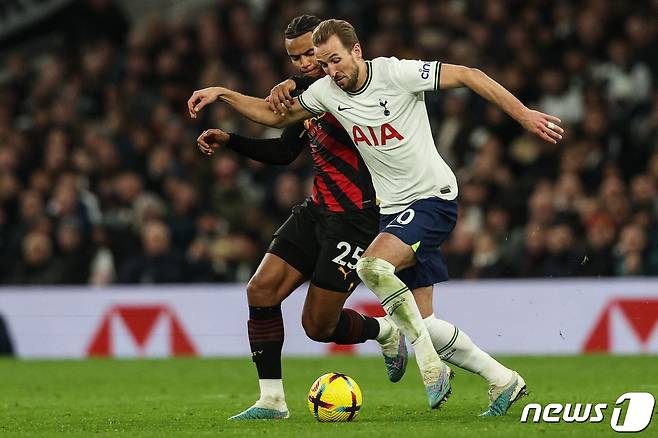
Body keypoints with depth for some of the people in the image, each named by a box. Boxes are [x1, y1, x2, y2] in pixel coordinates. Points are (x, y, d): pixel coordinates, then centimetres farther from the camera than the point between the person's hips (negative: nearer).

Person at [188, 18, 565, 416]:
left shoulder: (397, 73, -17)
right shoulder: (327, 91, 1)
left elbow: (468, 76, -14)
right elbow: (274, 116, 15)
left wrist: (523, 114, -18)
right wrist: (222, 94, 5)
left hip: (434, 198, -7)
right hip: (395, 209, 7)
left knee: (372, 266, -29)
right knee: (423, 323, 2)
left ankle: (430, 365, -18)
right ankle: (504, 381, 15)